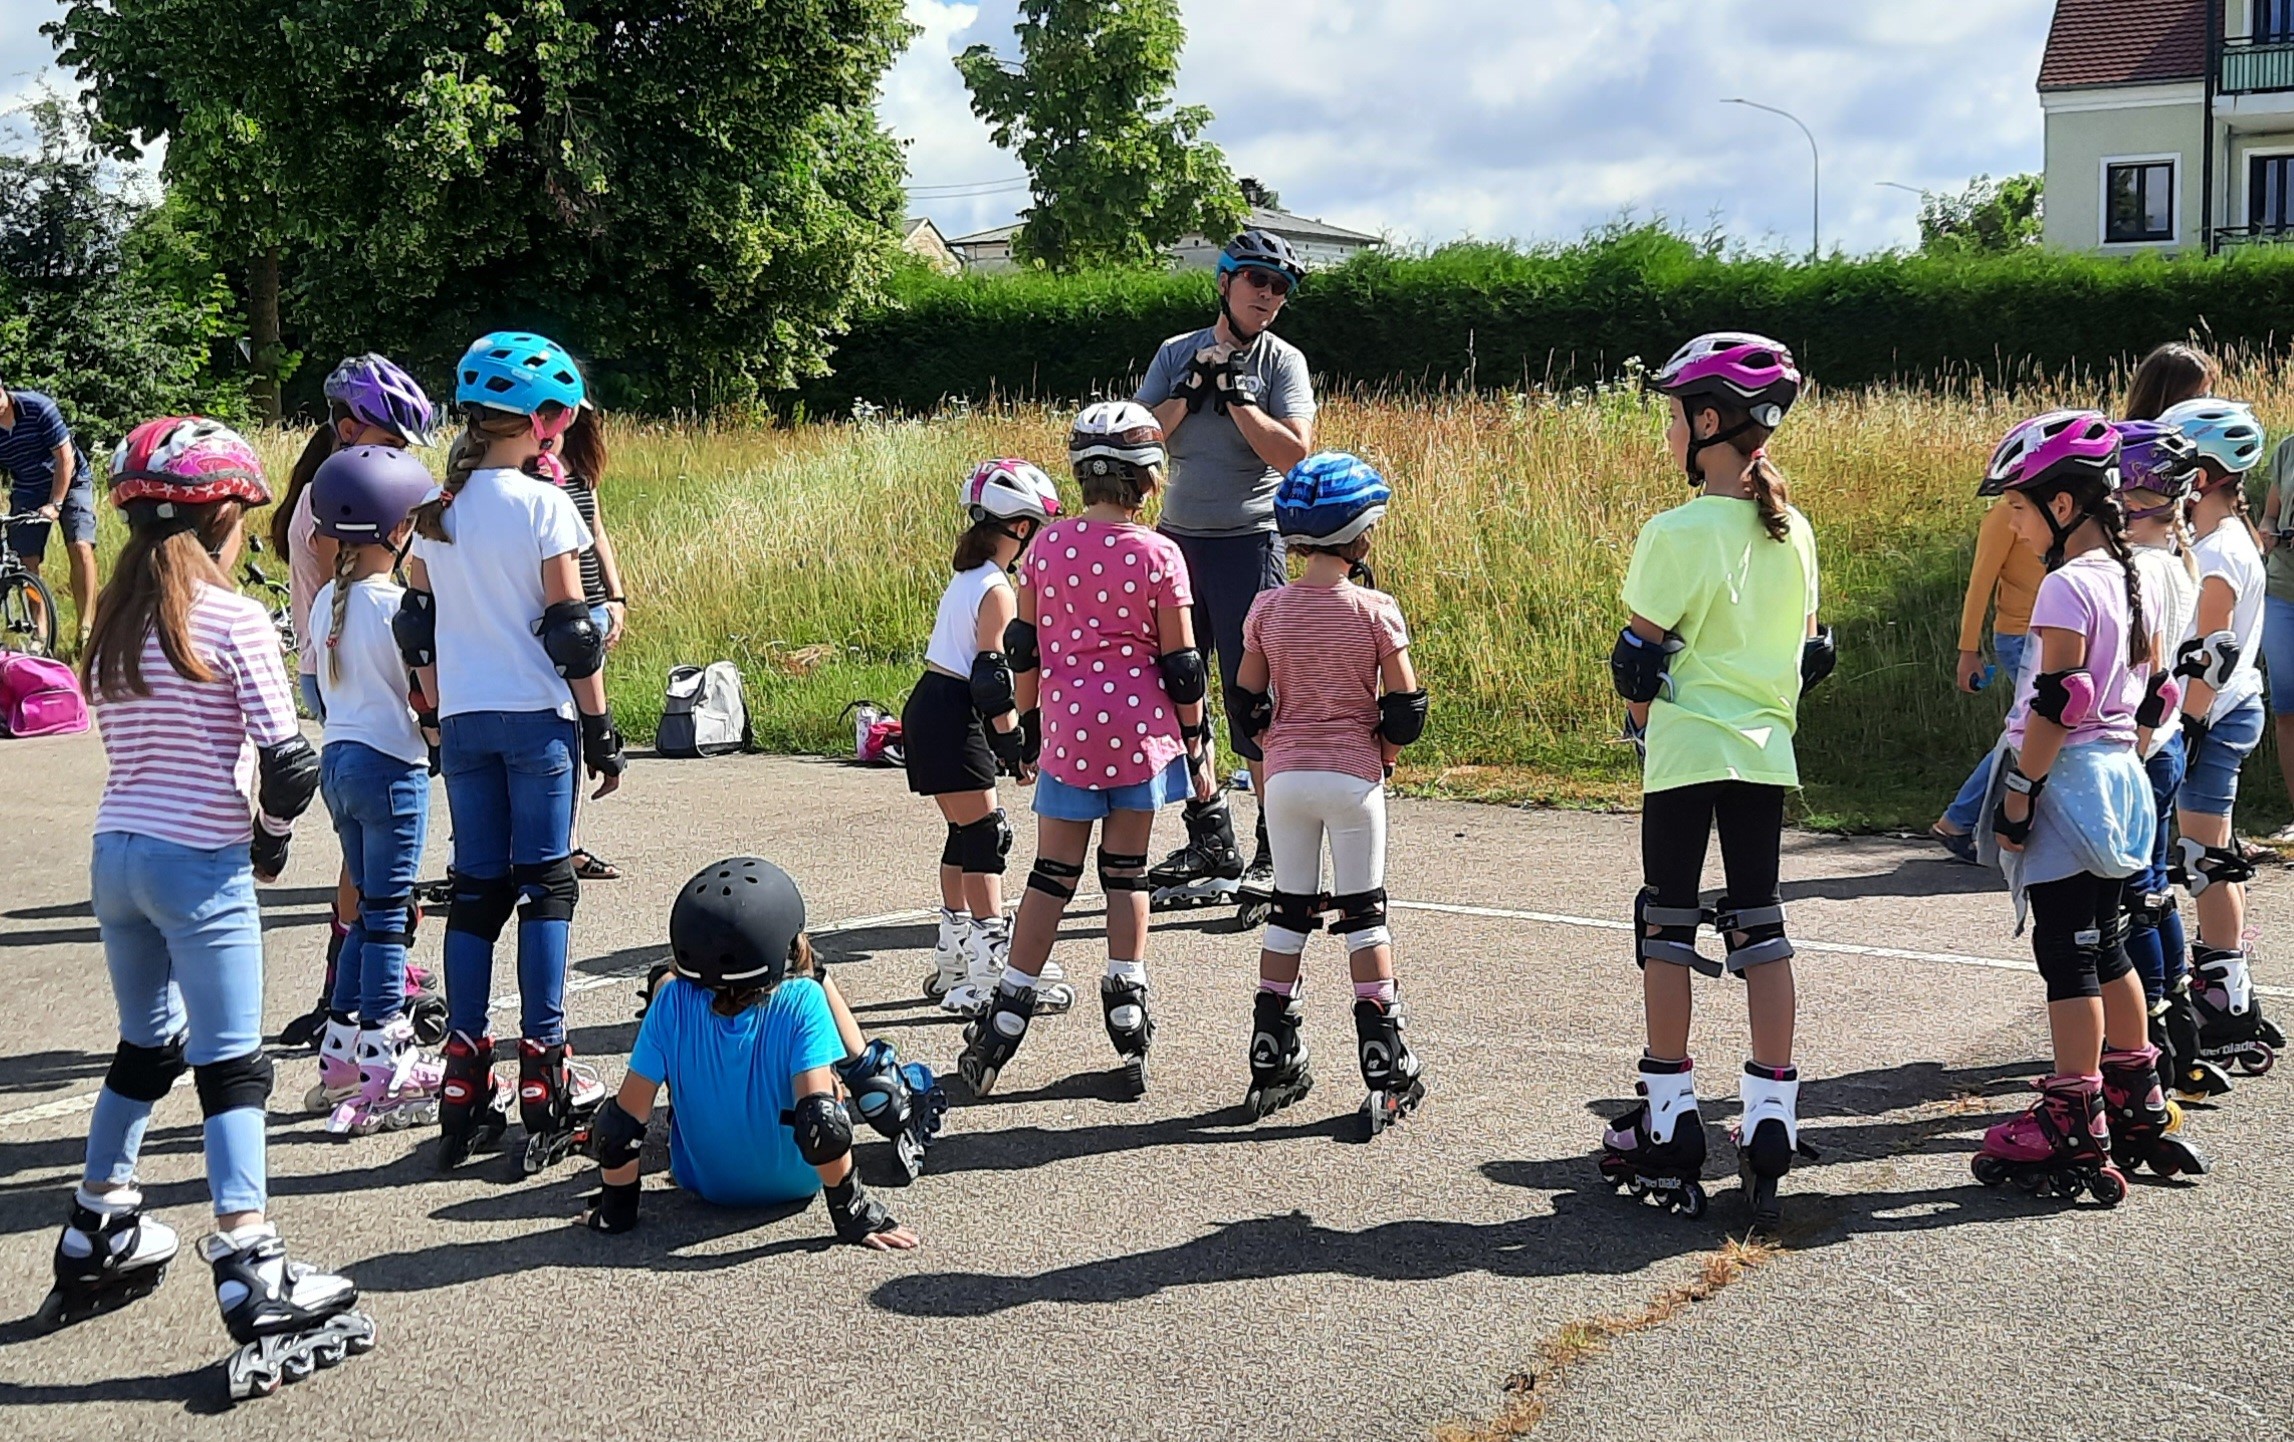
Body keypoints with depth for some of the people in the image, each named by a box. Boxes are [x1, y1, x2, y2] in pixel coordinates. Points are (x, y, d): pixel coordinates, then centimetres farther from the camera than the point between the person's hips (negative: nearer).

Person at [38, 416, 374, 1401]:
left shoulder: (114, 624, 8)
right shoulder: (234, 621, -12)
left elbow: (124, 745, 11)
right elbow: (288, 764, -16)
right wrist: (273, 835, 3)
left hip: (115, 851, 7)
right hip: (199, 866, -7)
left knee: (146, 1049, 22)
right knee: (231, 1070, -3)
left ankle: (97, 1242, 33)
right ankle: (251, 1284, -6)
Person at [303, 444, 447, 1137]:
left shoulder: (327, 602, 7)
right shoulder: (398, 604, -15)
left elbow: (329, 684, 14)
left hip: (336, 759, 7)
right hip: (391, 765, -7)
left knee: (368, 911, 18)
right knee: (388, 916, -2)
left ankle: (339, 1055, 22)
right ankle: (380, 1075, 2)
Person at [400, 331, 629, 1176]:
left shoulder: (434, 510, 7)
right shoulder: (543, 506, -9)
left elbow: (418, 628, 10)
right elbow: (571, 632, -10)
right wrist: (601, 729, -4)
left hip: (463, 723, 5)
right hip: (538, 720, -5)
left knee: (474, 890, 9)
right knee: (544, 889, 1)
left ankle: (464, 1084, 8)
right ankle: (543, 1077, 1)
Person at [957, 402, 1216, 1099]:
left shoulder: (1047, 546, 1)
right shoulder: (1158, 555, -6)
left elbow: (1025, 648, 5)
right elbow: (1181, 665, -4)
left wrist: (1024, 726, 16)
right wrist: (1197, 748, 5)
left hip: (1069, 728, 2)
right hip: (1140, 729, -1)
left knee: (1052, 875, 8)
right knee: (1127, 872, 9)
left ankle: (1004, 1022, 6)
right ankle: (1128, 1018, 11)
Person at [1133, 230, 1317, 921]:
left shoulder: (1282, 361, -1)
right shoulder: (1177, 353, 10)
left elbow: (1294, 452, -15)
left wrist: (1235, 394, -15)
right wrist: (1190, 392, -10)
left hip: (1248, 544, -5)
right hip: (1177, 540, 5)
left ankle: (1275, 855, -2)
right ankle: (1211, 842, 20)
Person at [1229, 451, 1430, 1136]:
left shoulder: (1268, 609, -2)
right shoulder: (1375, 611, -10)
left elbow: (1245, 702, 3)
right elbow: (1405, 706, -9)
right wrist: (1382, 752, 7)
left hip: (1285, 775, 3)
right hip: (1353, 777, -3)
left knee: (1289, 912, 12)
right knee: (1363, 914, 5)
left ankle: (1272, 1063, 15)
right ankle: (1385, 1067, 5)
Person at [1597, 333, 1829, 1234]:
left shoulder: (1678, 534, -14)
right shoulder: (1793, 533, 5)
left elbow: (1640, 662, -9)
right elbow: (1806, 652, 12)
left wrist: (1642, 718, 8)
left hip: (1685, 751, -5)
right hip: (1767, 752, 5)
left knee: (1667, 929, 5)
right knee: (1759, 928, 9)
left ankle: (1671, 1123, 8)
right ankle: (1770, 1119, 8)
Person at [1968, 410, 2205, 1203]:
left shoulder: (2068, 586, -16)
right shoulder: (2133, 581, 10)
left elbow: (2056, 704, -20)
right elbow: (2152, 695, 15)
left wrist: (2018, 796, -16)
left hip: (2068, 783, -9)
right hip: (2118, 781, 9)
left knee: (2067, 957, -3)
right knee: (2105, 949, 17)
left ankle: (2076, 1136, 1)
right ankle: (2138, 1114, 26)